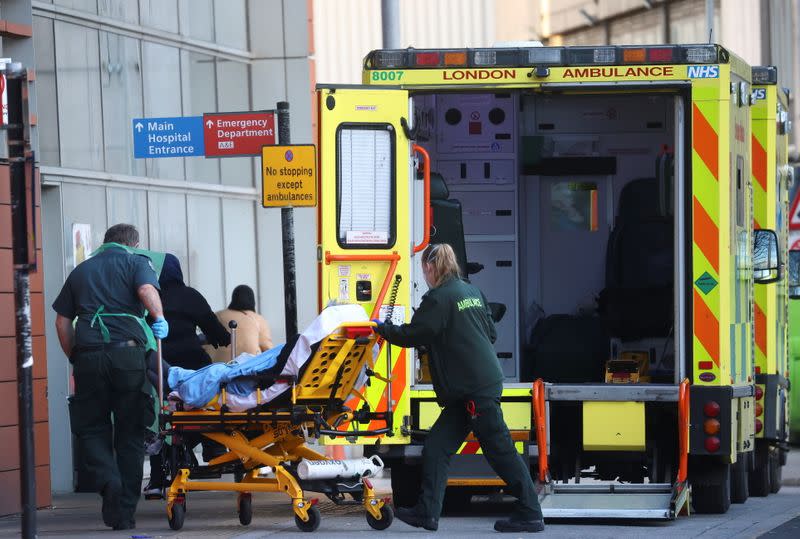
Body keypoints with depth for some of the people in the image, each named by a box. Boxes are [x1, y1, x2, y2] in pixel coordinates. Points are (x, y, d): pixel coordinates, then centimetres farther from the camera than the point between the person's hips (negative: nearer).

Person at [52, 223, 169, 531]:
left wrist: (74, 358, 21)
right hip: (129, 353, -2)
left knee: (90, 428, 11)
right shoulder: (136, 262, 12)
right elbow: (147, 290, -11)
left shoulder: (81, 271, 22)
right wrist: (159, 318, -1)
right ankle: (124, 514, 6)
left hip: (88, 357, 2)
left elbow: (62, 322, 17)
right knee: (129, 435, 6)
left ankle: (107, 480, -18)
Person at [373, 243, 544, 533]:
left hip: (476, 389, -10)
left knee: (499, 449, -5)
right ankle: (427, 512, 9)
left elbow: (412, 335, -10)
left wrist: (381, 328, 6)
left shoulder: (439, 299, -12)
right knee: (436, 447, 8)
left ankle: (530, 515, -2)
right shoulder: (471, 292, 15)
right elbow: (492, 332, 20)